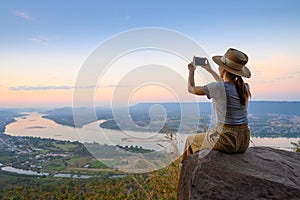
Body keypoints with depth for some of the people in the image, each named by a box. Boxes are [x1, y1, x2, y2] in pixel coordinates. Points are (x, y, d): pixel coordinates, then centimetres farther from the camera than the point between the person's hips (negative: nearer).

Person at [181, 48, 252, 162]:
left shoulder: (216, 87, -18)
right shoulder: (245, 87, 1)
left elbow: (191, 89, 0)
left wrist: (191, 71, 17)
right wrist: (210, 70, 33)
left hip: (226, 139, -6)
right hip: (244, 141, 6)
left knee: (191, 140, 22)